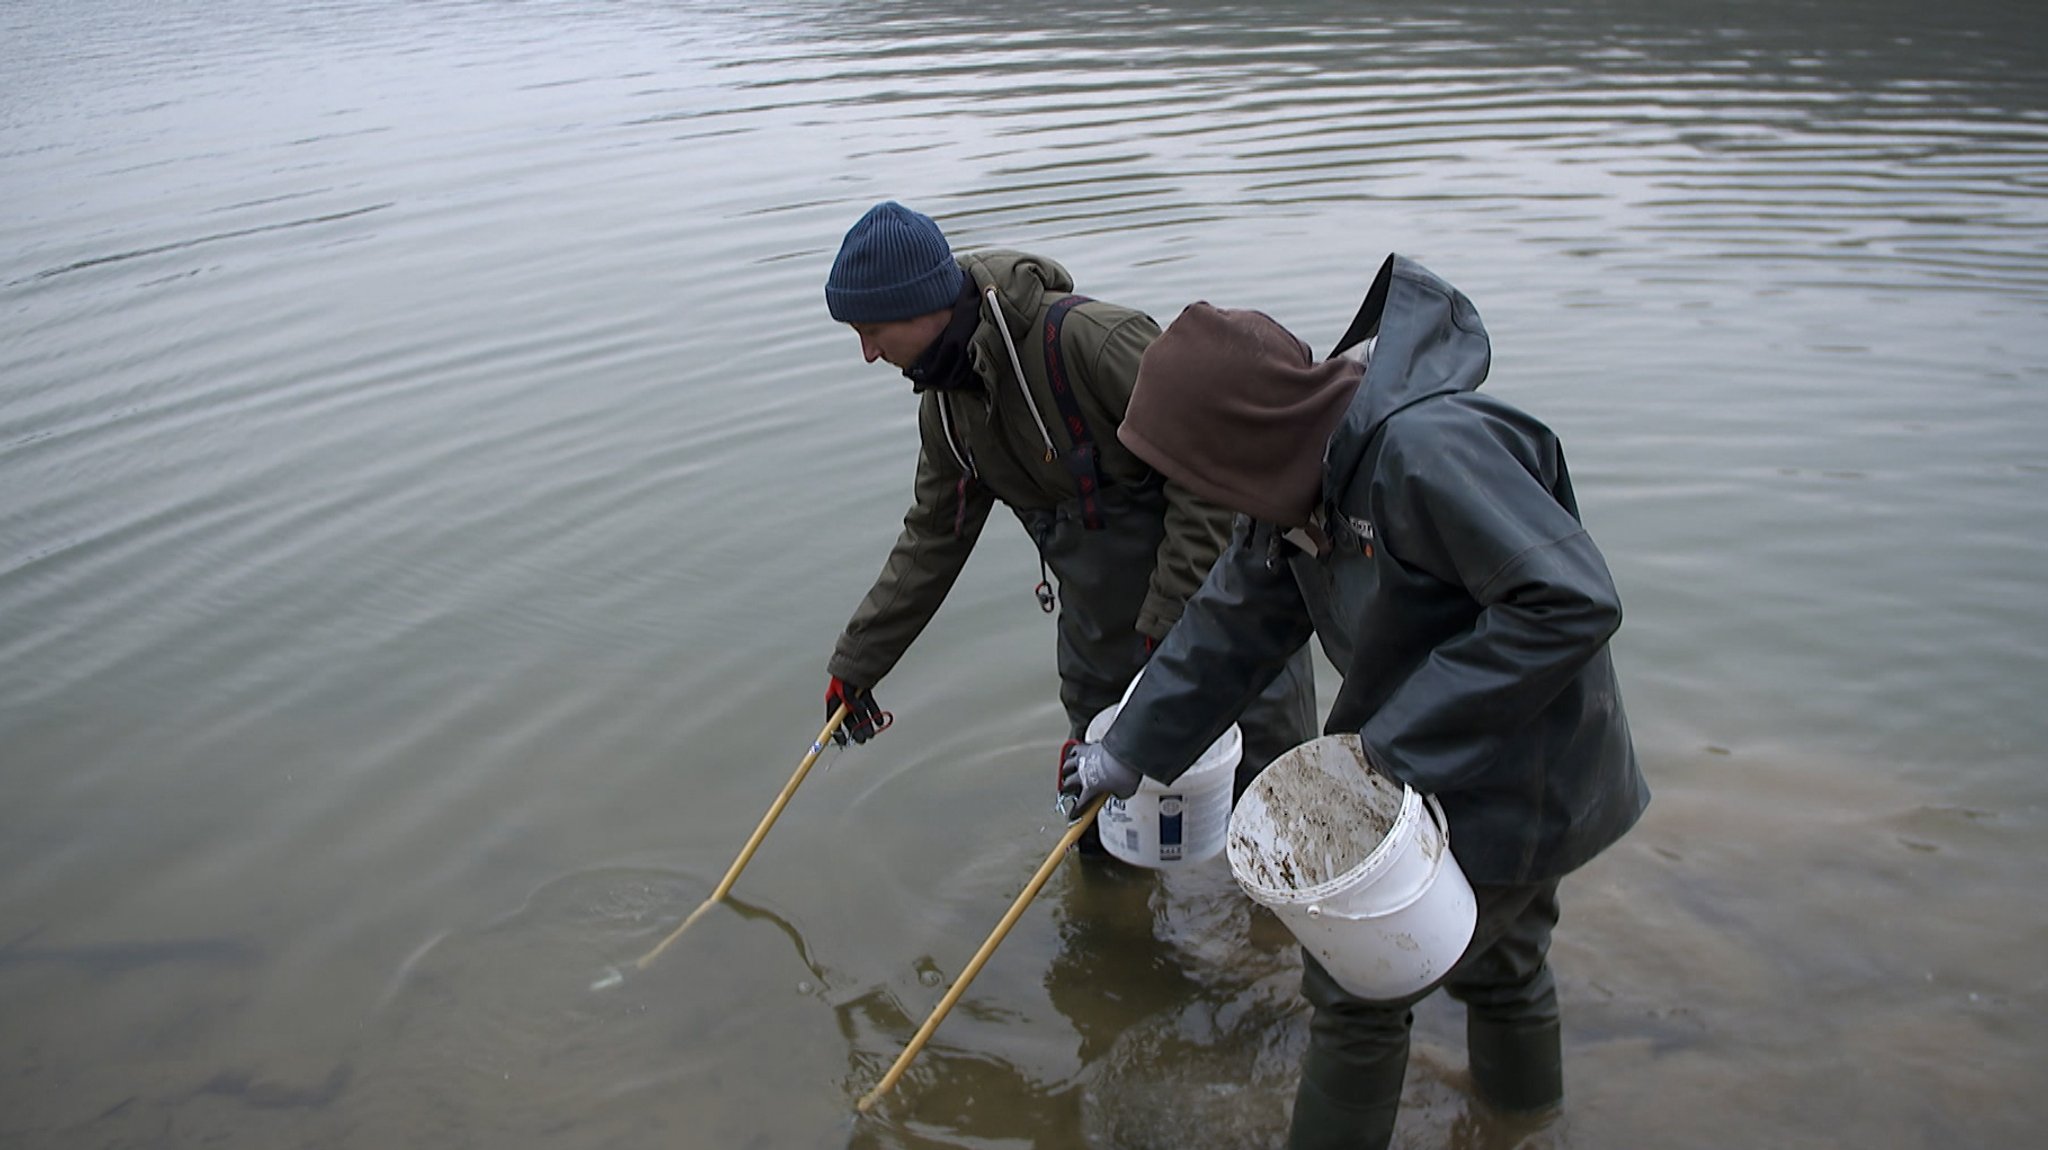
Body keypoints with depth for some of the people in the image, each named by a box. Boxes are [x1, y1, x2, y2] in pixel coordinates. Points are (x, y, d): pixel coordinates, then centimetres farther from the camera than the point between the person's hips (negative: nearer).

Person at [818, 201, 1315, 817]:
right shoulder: (944, 404, -2)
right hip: (1102, 622, 7)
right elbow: (931, 540, 11)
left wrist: (1170, 618, -25)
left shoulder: (1089, 338, -29)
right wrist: (855, 664, 14)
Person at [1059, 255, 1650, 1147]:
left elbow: (1571, 602, -33)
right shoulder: (1299, 478, -3)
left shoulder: (1425, 448, -32)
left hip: (1508, 792, -8)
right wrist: (1129, 753, 13)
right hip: (1432, 767, 8)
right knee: (1497, 961, 28)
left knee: (1355, 983, 6)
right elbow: (1231, 624, 7)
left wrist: (1399, 738, -28)